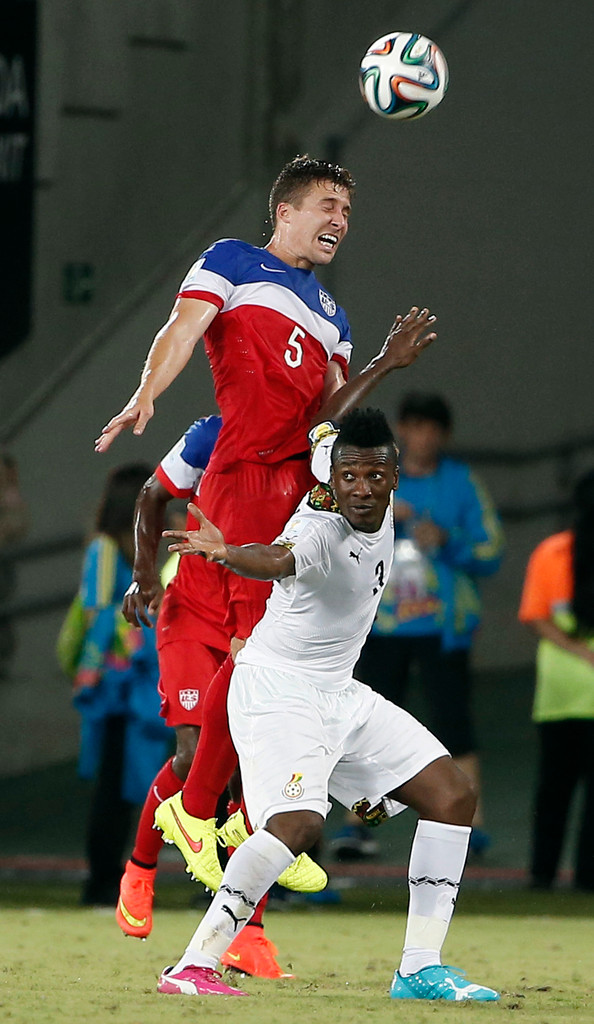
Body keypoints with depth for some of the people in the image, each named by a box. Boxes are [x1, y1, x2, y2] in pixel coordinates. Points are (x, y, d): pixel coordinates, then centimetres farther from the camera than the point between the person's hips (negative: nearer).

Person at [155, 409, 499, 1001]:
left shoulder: (382, 513, 1)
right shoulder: (320, 529, -25)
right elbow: (279, 559, -50)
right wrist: (224, 554, -71)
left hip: (340, 694, 9)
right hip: (275, 686, -9)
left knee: (453, 795, 4)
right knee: (299, 820, -30)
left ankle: (420, 969, 6)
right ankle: (193, 968, -25)